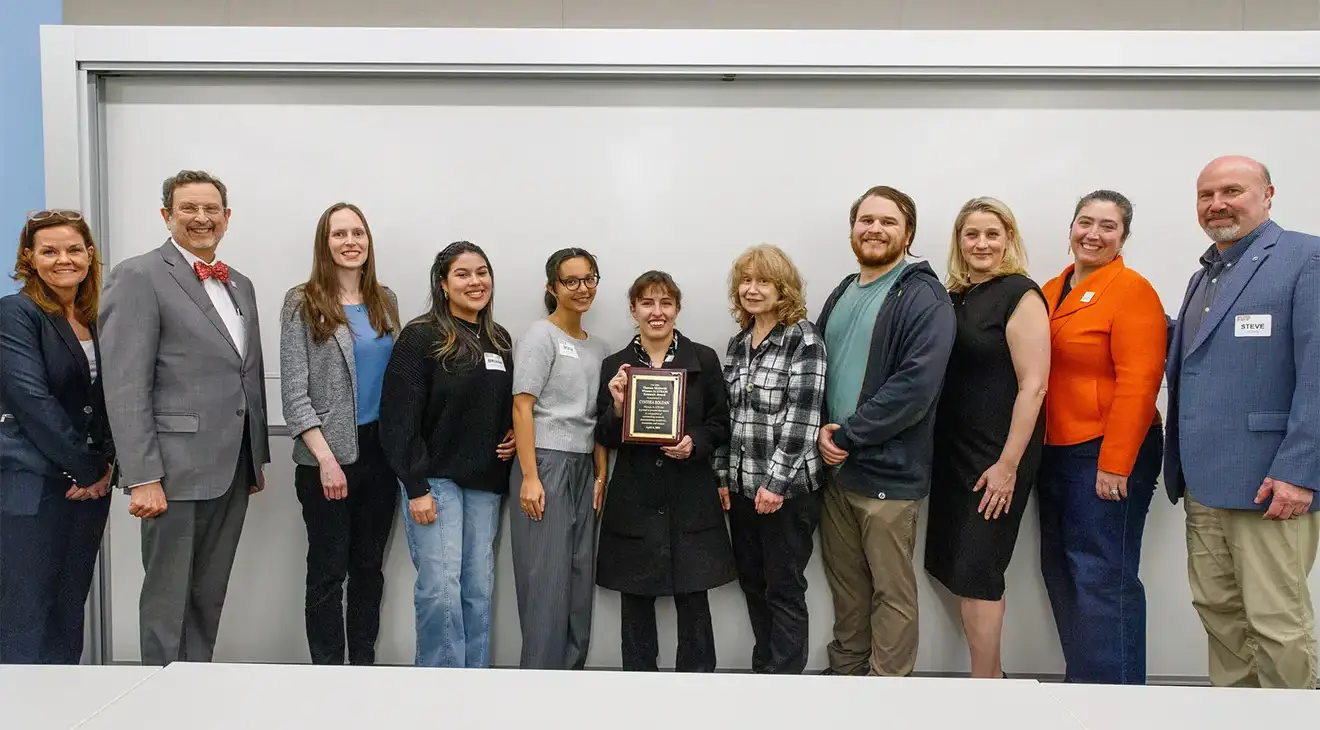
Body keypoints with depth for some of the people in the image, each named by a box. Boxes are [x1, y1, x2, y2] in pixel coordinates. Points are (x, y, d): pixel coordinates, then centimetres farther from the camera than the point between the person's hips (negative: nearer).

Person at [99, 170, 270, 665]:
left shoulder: (240, 285, 16)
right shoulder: (139, 277, -7)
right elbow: (125, 386, -13)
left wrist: (257, 458, 17)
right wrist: (142, 478, -18)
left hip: (233, 471, 7)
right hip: (177, 472, -7)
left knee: (209, 597, 15)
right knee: (168, 600, 5)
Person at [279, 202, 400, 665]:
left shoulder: (385, 301, 9)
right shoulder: (302, 302, -4)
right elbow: (294, 391, -8)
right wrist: (326, 458, -15)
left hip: (380, 452, 4)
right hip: (327, 456, -4)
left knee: (369, 566, 12)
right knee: (328, 570, 5)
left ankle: (364, 666, 25)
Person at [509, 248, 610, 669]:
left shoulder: (598, 347, 16)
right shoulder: (540, 336, -4)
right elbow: (522, 408, -10)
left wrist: (601, 475, 7)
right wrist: (529, 477, -16)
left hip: (584, 469, 6)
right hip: (545, 463, -6)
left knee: (581, 579, 8)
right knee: (547, 580, -5)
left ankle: (573, 668, 18)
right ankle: (540, 671, 6)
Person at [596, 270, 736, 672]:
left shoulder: (704, 359, 3)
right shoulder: (615, 366, 6)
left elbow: (721, 424, 7)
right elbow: (605, 439, 6)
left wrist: (695, 443, -12)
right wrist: (617, 406, -13)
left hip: (691, 501, -1)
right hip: (633, 501, 1)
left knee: (693, 602, 3)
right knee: (635, 603, 9)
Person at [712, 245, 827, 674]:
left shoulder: (804, 339, -10)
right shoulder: (737, 343, 11)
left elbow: (802, 418, -16)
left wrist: (776, 482, -19)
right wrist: (722, 474, 9)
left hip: (788, 487, -7)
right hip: (742, 486, 7)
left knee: (784, 590, 3)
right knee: (752, 584, 15)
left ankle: (785, 675, 16)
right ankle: (763, 668, 30)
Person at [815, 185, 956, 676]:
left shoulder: (924, 298, -10)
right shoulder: (842, 295, 14)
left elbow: (917, 384, -21)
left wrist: (846, 436, -17)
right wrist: (822, 429, -4)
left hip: (888, 473, -7)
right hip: (835, 467, 7)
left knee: (892, 590, 6)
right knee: (845, 580, 18)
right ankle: (845, 670, 35)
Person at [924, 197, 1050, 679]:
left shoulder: (1020, 295, -9)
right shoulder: (954, 297, 11)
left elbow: (1033, 385, -15)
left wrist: (1008, 465, -18)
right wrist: (932, 449, 10)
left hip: (996, 458, -7)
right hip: (952, 453, 7)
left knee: (975, 571, -3)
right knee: (952, 565, 11)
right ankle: (993, 674, 28)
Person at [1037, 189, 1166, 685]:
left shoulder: (1132, 291, -9)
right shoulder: (1050, 293, 11)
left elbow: (1137, 383, -16)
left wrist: (1114, 464, -19)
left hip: (1108, 455, -7)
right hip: (1055, 453, 7)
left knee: (1103, 578, -4)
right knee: (1060, 571, 13)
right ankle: (1080, 679, 27)